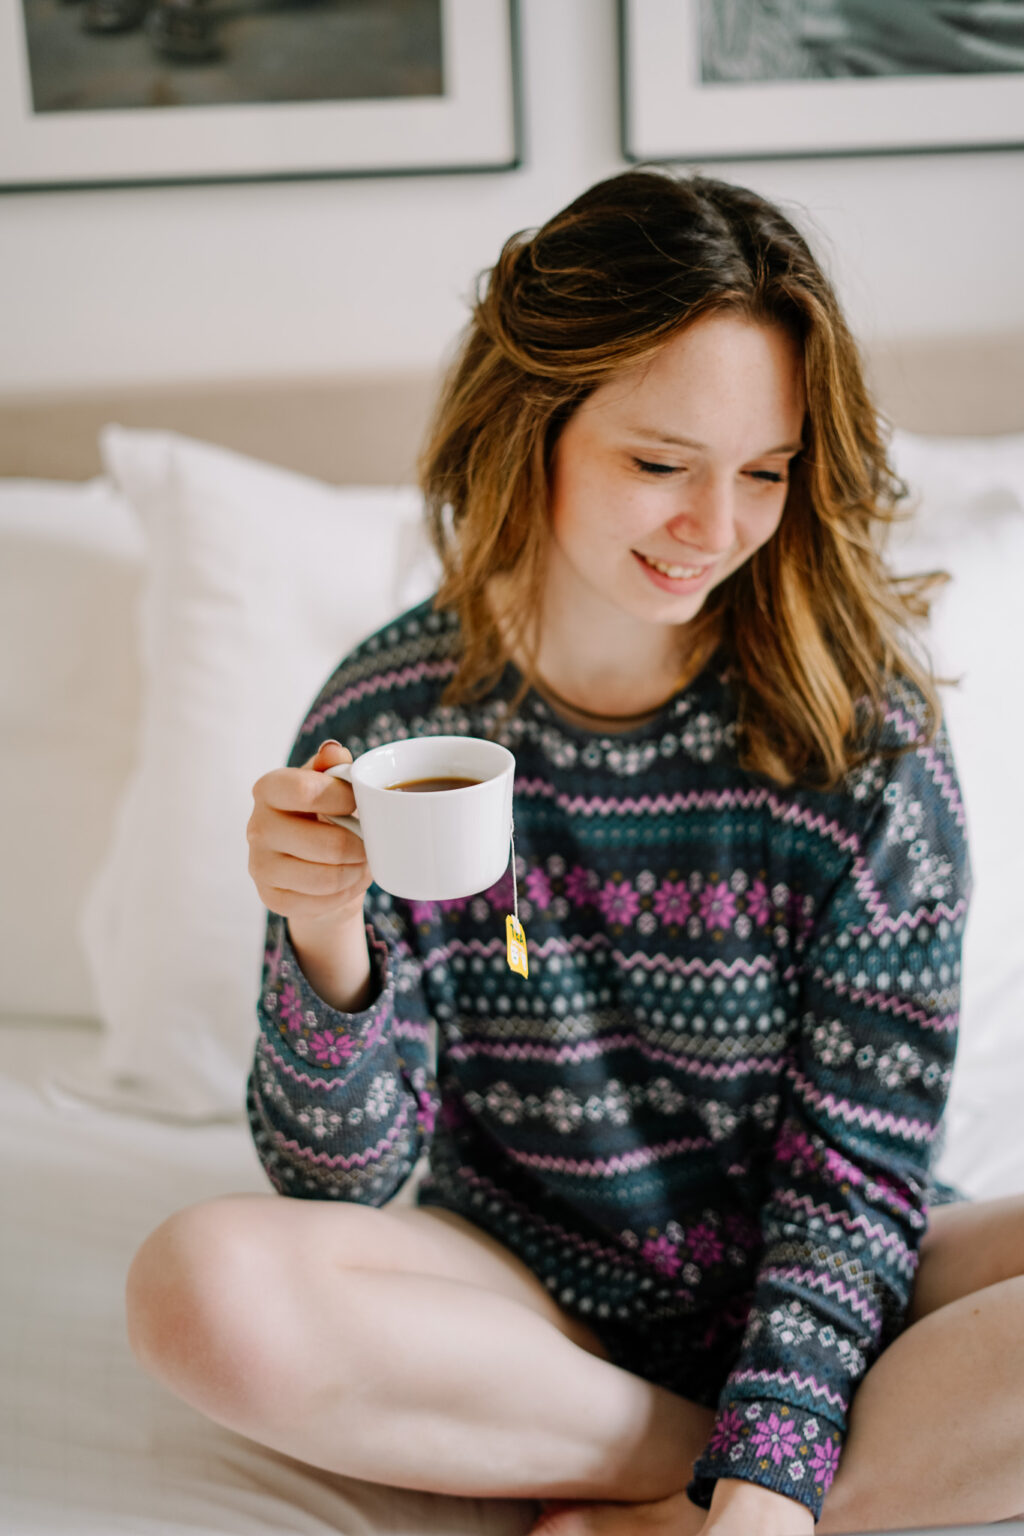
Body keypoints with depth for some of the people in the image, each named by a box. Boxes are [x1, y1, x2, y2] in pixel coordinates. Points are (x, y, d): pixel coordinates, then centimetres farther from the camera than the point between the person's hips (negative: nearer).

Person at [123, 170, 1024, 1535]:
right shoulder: (392, 717, -10)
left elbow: (859, 1159, -11)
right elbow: (342, 1180, -9)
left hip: (805, 1291, 0)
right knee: (205, 1286, -29)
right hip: (531, 1299, 1)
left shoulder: (863, 722, -12)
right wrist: (327, 950, -29)